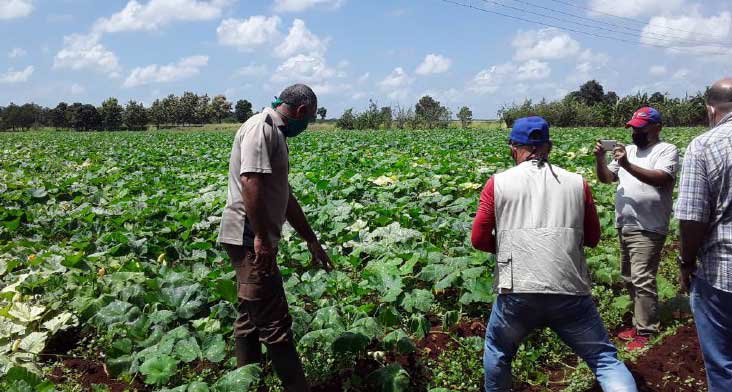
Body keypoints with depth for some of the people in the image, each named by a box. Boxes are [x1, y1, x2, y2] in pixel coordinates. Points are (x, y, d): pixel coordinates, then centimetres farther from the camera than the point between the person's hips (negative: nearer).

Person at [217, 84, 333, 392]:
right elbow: (250, 182, -23)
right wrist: (262, 238, -24)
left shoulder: (275, 133, 20)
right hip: (250, 239, -11)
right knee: (275, 323, -6)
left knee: (251, 318, 15)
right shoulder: (261, 127, -11)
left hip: (255, 241, 11)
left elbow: (285, 196, 24)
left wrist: (311, 240, 25)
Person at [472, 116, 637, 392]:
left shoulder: (498, 184, 5)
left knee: (497, 351, 25)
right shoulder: (577, 183, 10)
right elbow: (592, 238, 17)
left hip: (517, 292, 0)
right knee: (605, 358, 11)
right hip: (571, 293, 1)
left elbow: (479, 240, 5)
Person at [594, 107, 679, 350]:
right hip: (624, 227, 8)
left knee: (642, 281, -11)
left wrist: (627, 165, -30)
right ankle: (640, 323, 26)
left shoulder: (667, 150, -5)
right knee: (629, 279, 14)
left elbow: (660, 179, -22)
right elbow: (606, 178, 13)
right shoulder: (628, 150, 16)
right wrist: (600, 159, -5)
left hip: (648, 229, -8)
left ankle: (645, 333, -2)